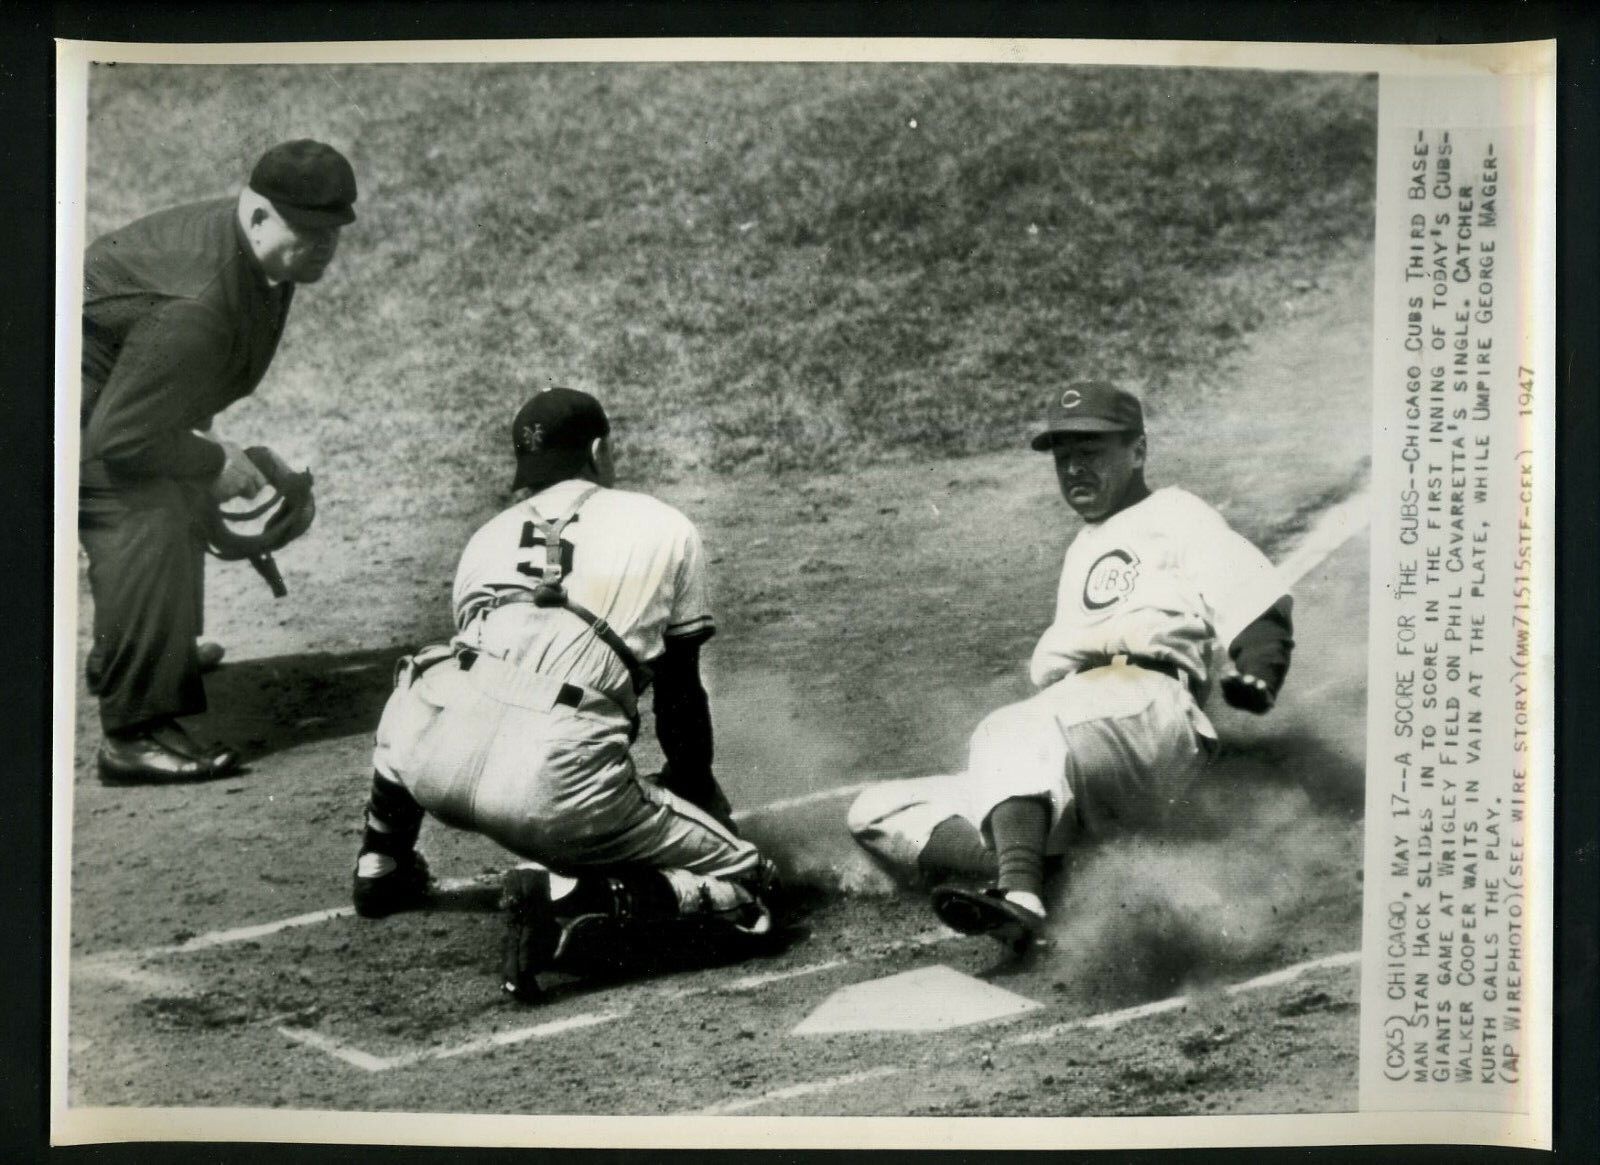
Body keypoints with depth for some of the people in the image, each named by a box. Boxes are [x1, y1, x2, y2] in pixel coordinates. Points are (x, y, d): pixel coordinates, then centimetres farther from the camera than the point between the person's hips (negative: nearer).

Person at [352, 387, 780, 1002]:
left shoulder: (489, 535, 30)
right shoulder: (666, 529, 20)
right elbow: (680, 692, 24)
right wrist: (699, 789, 43)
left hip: (433, 763, 5)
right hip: (553, 781, -5)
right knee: (748, 884, 5)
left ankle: (381, 865, 40)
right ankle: (571, 902, -16)